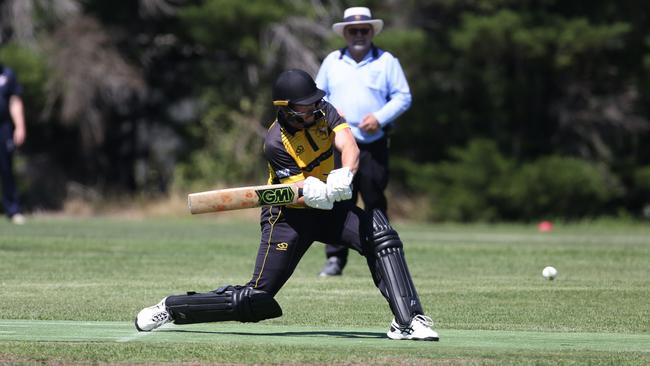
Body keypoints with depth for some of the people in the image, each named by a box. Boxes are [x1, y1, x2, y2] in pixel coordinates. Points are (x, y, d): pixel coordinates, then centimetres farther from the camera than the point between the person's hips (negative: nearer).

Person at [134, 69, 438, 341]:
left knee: (380, 234, -24)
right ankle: (171, 308, 11)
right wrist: (313, 195, -51)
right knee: (256, 299, -7)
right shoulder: (276, 143, -21)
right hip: (288, 215, -5)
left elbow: (349, 146, -24)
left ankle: (407, 320, -26)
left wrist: (345, 175, -47)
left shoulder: (323, 113, -9)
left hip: (328, 208, 5)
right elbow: (297, 192, -26)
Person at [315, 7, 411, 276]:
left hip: (374, 145, -1)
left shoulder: (386, 61, 8)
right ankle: (335, 258, -3)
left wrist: (380, 117, -10)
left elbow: (403, 97, 5)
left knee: (375, 203, 0)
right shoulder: (332, 61, 14)